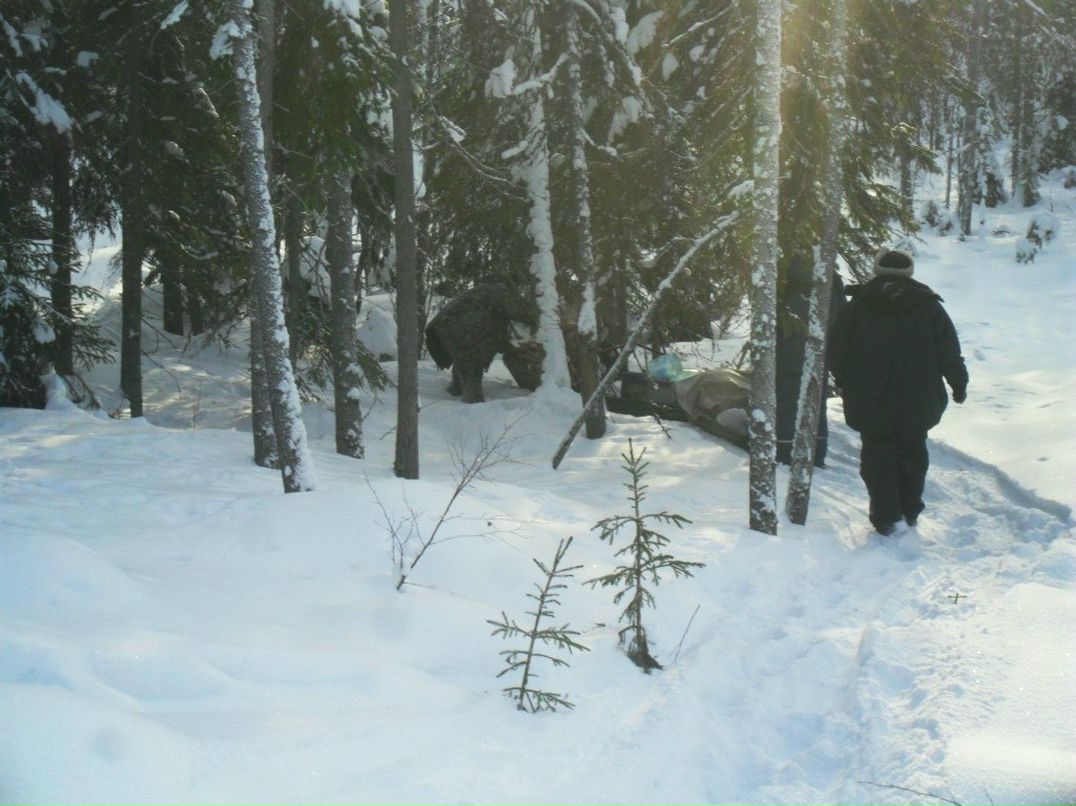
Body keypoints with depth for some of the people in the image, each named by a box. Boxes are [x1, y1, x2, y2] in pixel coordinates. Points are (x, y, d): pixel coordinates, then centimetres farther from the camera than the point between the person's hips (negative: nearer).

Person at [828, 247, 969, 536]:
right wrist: (959, 384, 14)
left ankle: (885, 518, 3)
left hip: (870, 403, -1)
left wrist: (844, 381, 15)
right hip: (917, 403, 1)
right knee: (912, 453, 18)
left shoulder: (857, 306, -4)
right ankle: (910, 511, 25)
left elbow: (837, 349, 0)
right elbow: (950, 353, 1)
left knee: (878, 456, 7)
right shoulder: (930, 308, -2)